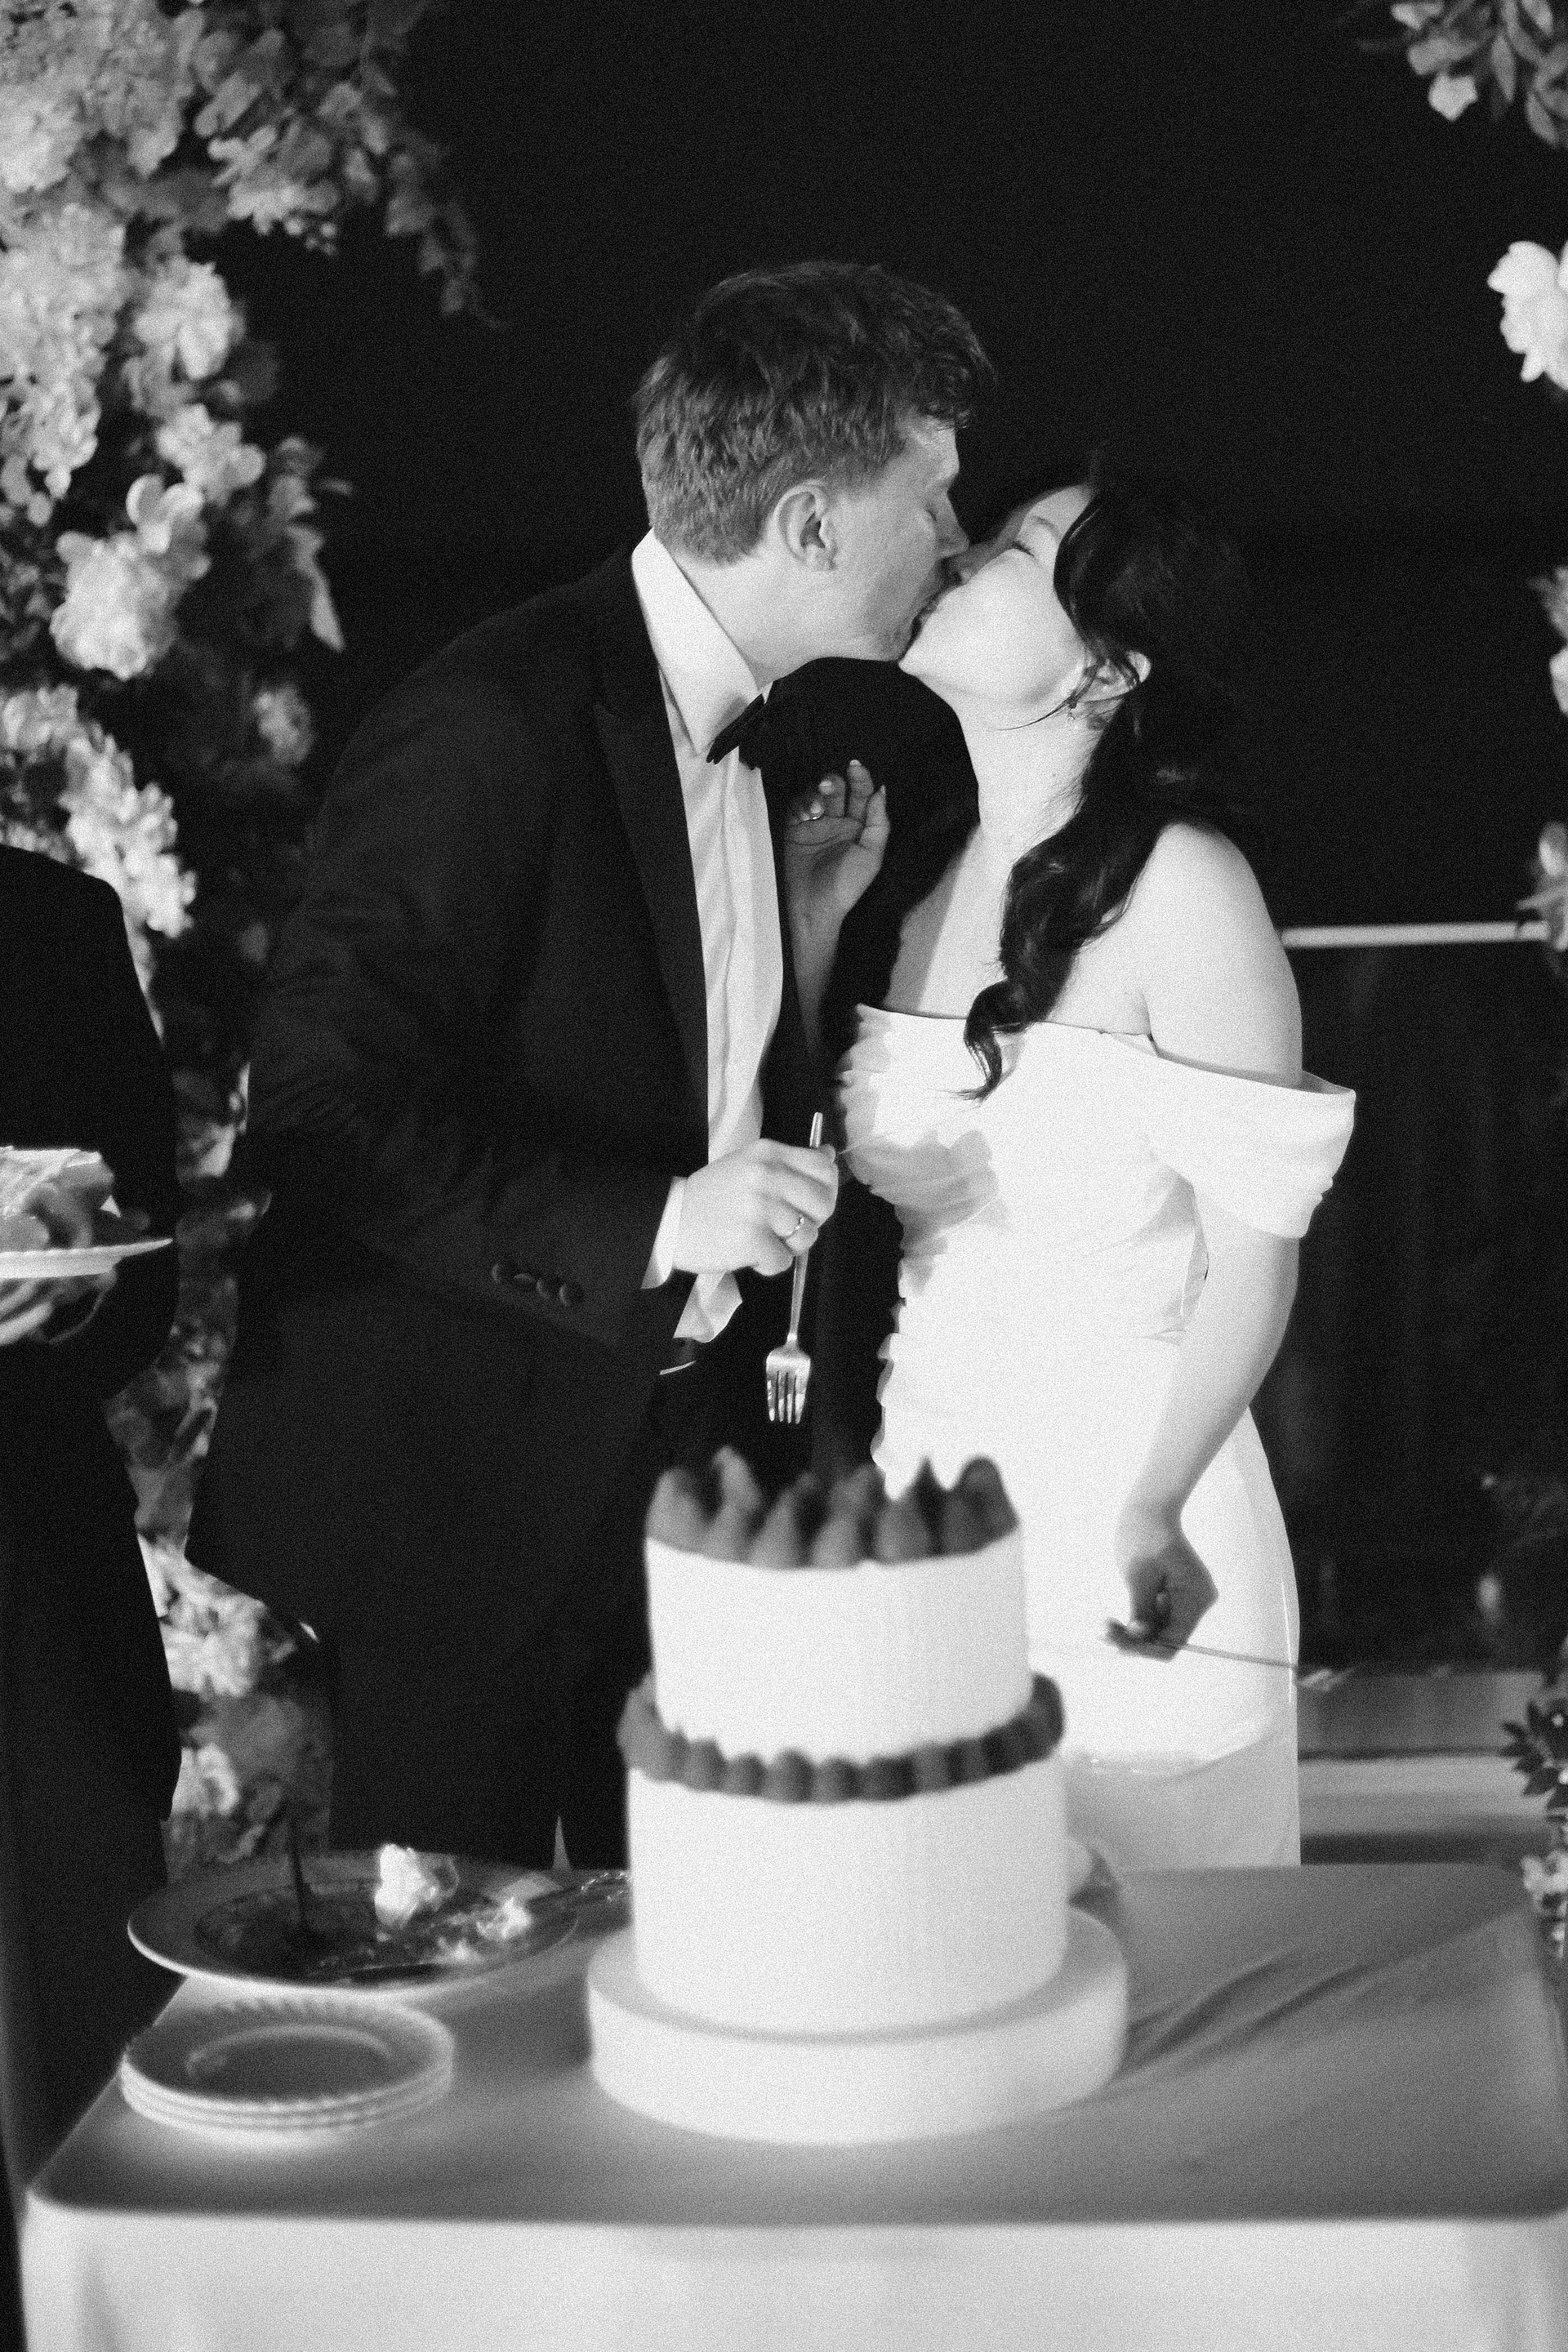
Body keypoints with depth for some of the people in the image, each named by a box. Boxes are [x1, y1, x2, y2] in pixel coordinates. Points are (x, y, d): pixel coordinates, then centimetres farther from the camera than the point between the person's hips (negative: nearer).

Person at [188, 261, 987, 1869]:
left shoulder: (746, 735, 9)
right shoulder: (492, 728, -20)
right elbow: (325, 1109, -24)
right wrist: (649, 1225, -30)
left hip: (680, 1458, 8)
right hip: (465, 1490, -8)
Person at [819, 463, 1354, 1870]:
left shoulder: (1180, 884, -12)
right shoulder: (929, 893, 7)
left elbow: (1255, 1255, -13)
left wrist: (1150, 1515, -23)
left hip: (1120, 1503, -6)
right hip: (926, 1489, 6)